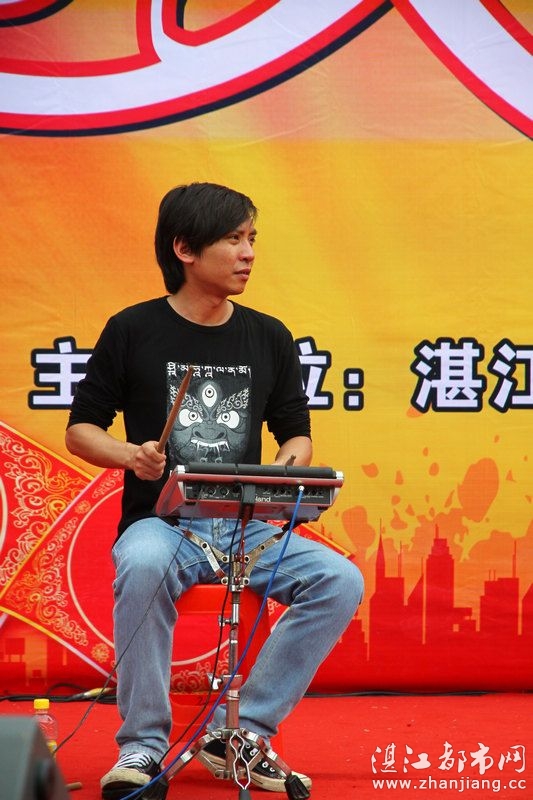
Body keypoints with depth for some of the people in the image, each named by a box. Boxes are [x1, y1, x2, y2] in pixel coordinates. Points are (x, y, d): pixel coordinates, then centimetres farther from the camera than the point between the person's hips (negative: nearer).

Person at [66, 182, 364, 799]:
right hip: (160, 522, -4)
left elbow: (295, 430, 16)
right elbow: (80, 429, 4)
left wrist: (293, 461, -8)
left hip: (246, 527, 4)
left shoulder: (268, 337, 10)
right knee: (143, 567, -39)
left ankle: (241, 733, -10)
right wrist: (128, 455, -17)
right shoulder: (132, 331, 0)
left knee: (340, 581, -22)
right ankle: (142, 745, -22)